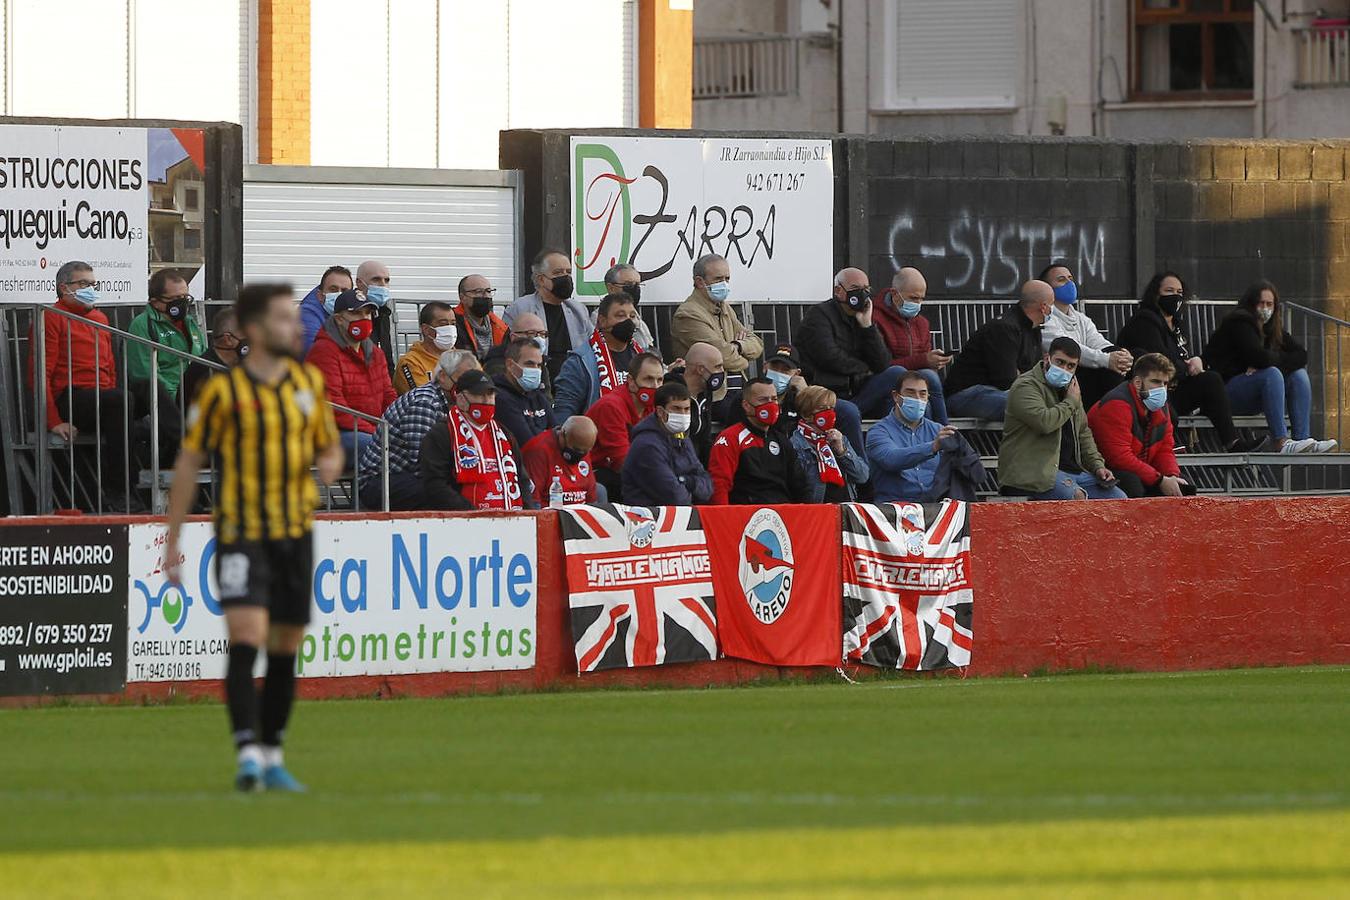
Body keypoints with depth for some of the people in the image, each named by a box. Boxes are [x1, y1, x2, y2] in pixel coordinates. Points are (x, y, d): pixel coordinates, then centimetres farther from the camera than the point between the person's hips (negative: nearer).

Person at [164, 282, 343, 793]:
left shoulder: (309, 382, 8)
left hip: (295, 534, 5)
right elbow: (188, 464, -1)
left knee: (285, 650, 9)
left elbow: (330, 448, 18)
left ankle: (271, 757, 21)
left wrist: (330, 464, -8)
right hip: (241, 534, -5)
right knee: (247, 636, -19)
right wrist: (173, 541, -2)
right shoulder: (223, 391, -6)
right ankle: (248, 755, -23)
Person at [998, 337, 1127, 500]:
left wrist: (1098, 466, 13)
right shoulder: (1026, 387, -8)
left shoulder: (1069, 387, 20)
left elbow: (1083, 433, 28)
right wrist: (1071, 402, -9)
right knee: (1076, 497, -35)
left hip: (1073, 469, 9)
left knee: (1118, 498, -3)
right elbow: (1044, 422, -26)